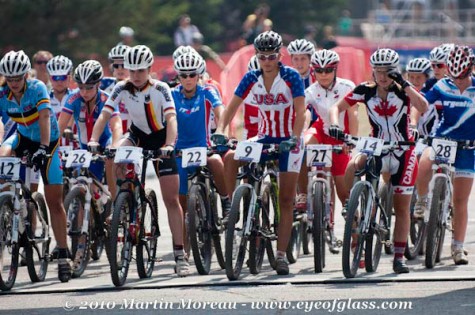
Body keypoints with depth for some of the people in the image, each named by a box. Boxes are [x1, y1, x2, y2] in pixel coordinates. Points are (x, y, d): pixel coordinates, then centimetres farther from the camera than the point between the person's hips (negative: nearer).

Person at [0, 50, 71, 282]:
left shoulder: (37, 88, -25)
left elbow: (44, 117, -35)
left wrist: (43, 148, -47)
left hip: (47, 142, -4)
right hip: (23, 137, 4)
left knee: (54, 201, -4)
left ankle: (62, 254, 2)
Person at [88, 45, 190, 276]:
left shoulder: (160, 89, -19)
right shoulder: (122, 89, -12)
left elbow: (171, 118, -30)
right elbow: (104, 115, -18)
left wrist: (169, 145, -47)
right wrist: (93, 140, -35)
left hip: (160, 138, -3)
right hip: (137, 135, 3)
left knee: (171, 199, -6)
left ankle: (179, 254, -3)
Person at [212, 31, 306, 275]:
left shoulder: (291, 77, -13)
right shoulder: (251, 79, -3)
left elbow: (300, 111, -21)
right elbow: (232, 106, -6)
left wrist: (294, 138, -36)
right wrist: (220, 130, -23)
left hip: (288, 141, -3)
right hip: (265, 138, 3)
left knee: (286, 200, -5)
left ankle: (281, 255, -5)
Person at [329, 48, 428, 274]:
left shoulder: (403, 91, -10)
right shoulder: (366, 91, -5)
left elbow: (423, 108, -28)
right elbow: (337, 107, -6)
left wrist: (405, 85, -34)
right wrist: (334, 125, -25)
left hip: (403, 153, -1)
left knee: (401, 207, 1)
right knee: (352, 167, -32)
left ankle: (399, 257, 8)